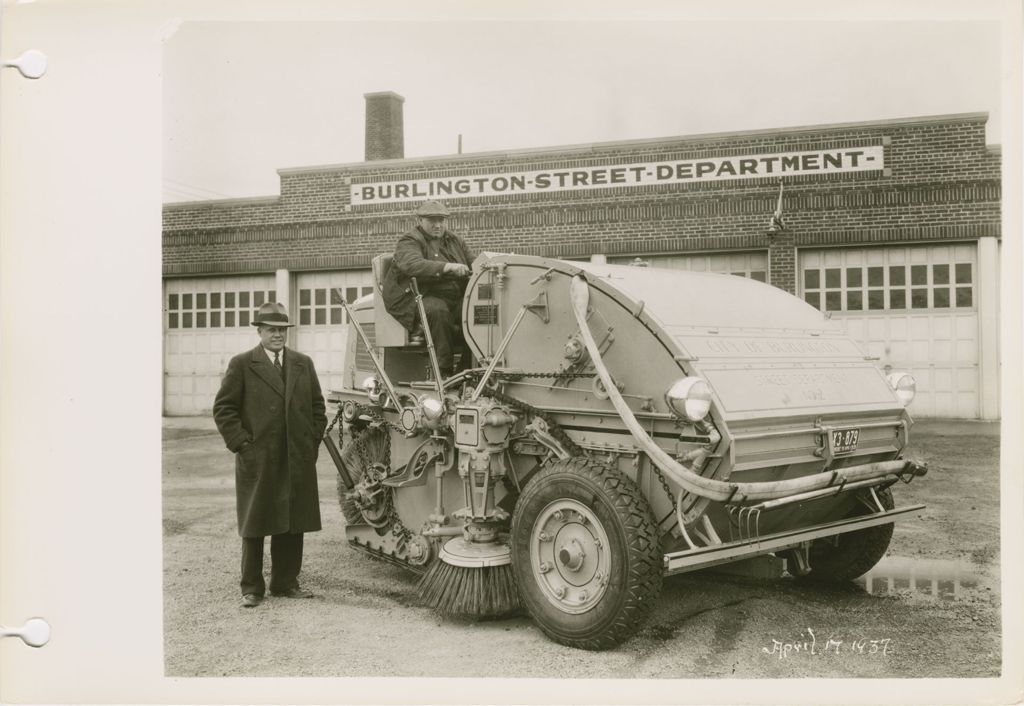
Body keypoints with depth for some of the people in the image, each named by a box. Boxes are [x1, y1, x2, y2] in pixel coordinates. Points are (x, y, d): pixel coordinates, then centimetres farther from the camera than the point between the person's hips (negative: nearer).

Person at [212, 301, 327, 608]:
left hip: (298, 461, 3)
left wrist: (312, 442, 6)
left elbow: (317, 407, 15)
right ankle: (252, 588, 15)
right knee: (254, 525, 5)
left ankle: (285, 582, 21)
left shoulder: (303, 364, 11)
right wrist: (241, 444, -8)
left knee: (293, 525, 8)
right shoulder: (241, 364, 0)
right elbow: (223, 408, -2)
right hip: (257, 461, -3)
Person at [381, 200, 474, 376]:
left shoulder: (455, 241, 23)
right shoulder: (409, 242, 1)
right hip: (422, 297, -5)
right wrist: (446, 267, -36)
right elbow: (412, 265, -21)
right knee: (438, 310, -38)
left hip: (456, 298, 6)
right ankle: (444, 370, -33)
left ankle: (468, 370, -20)